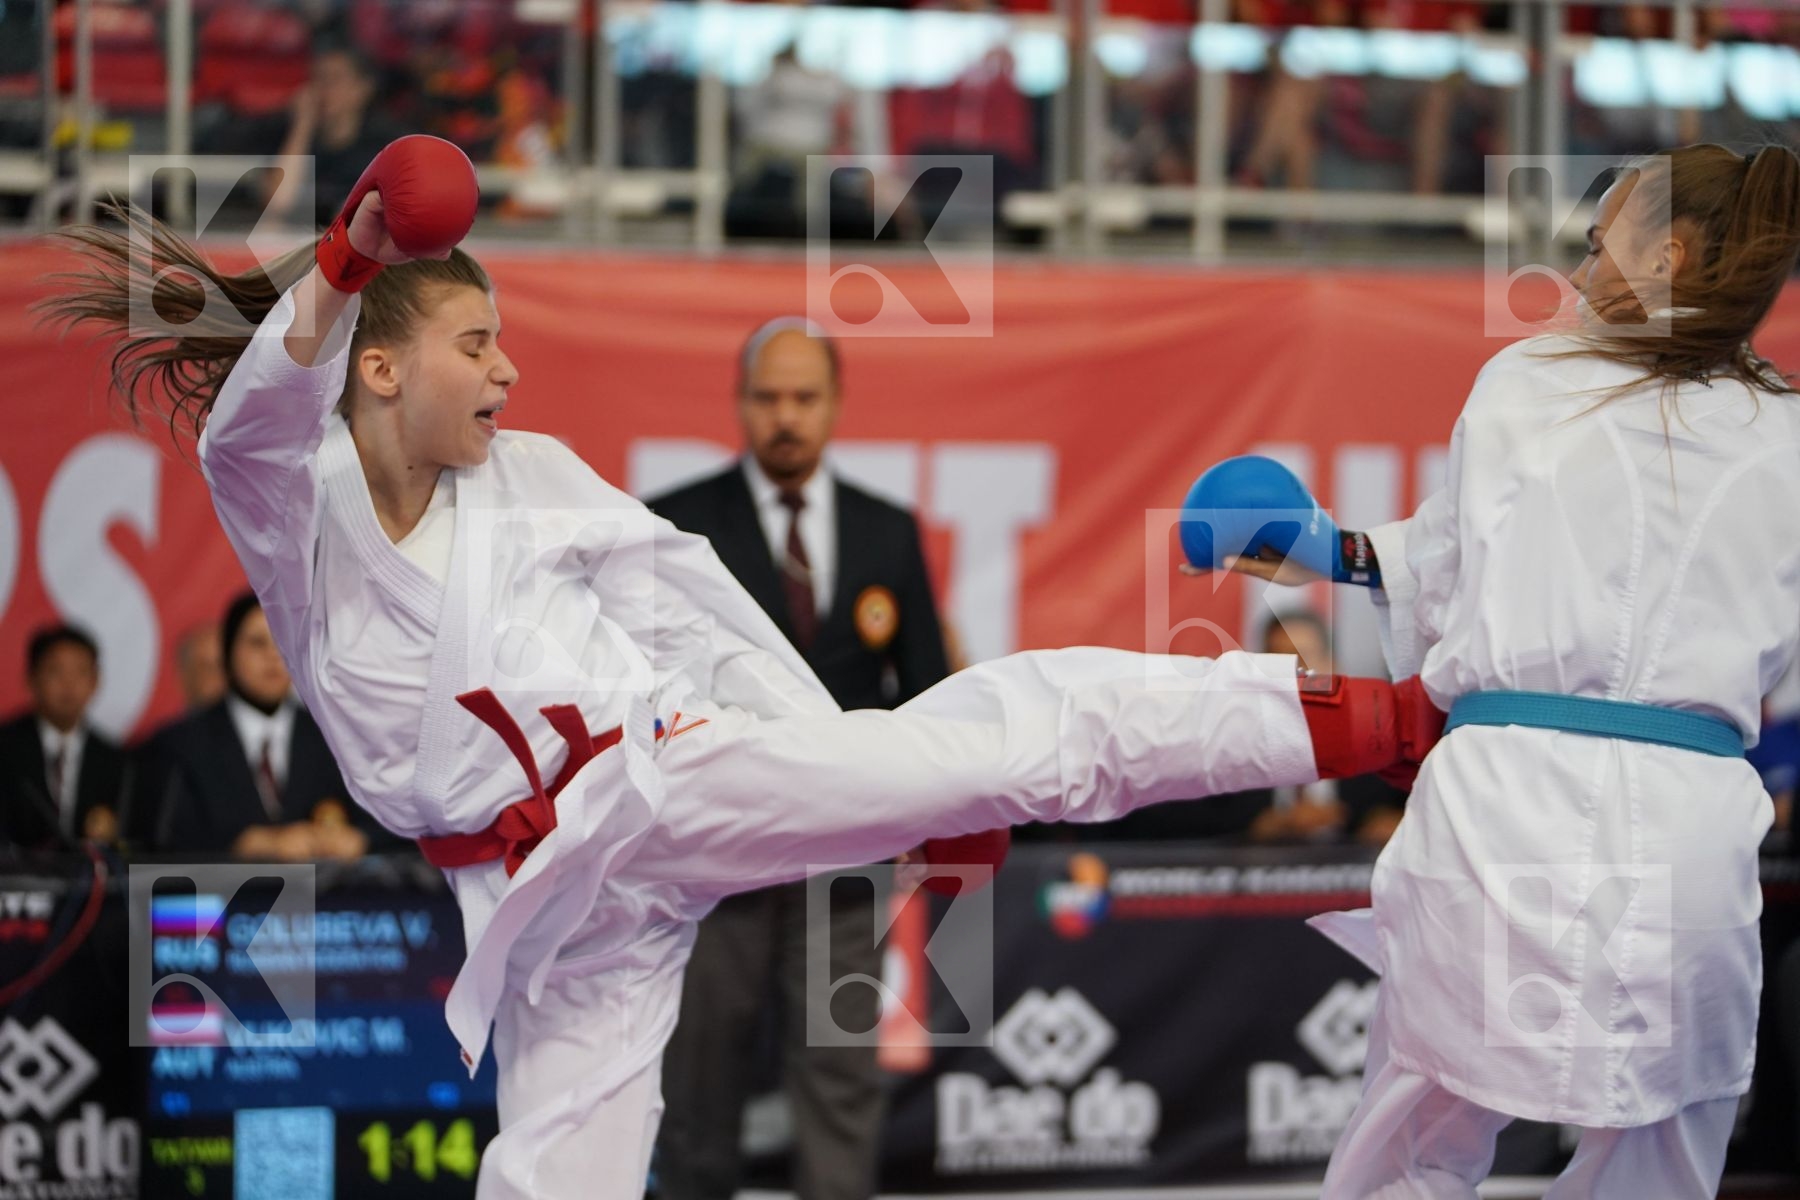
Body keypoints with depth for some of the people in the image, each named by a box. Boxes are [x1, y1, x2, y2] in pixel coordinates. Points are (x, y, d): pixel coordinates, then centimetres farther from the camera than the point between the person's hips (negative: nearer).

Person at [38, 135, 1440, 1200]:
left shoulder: (528, 476, 8)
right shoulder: (293, 511, 1)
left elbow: (691, 602, 11)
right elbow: (254, 416, -22)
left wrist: (888, 782, 11)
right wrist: (345, 262, -42)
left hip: (662, 773, 1)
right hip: (556, 901, -1)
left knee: (1012, 730, -9)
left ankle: (1382, 713, -7)